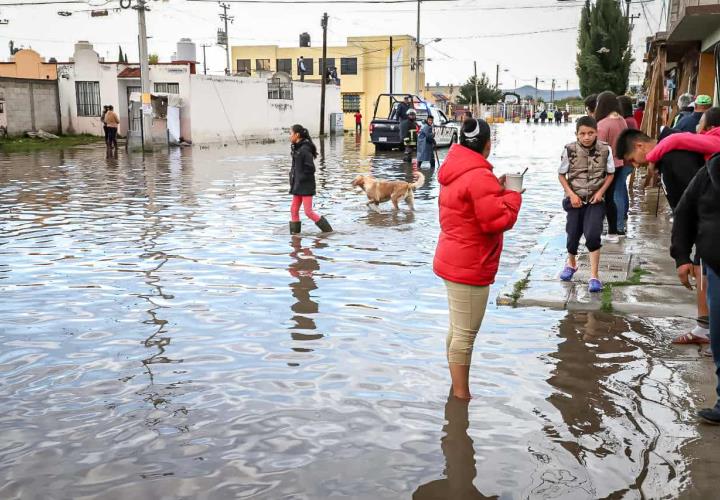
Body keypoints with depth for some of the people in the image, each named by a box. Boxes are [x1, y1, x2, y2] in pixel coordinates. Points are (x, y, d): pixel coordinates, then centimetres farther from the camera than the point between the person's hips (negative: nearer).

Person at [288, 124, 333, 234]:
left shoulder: (305, 149, -18)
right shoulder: (297, 148, 10)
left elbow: (311, 168, -21)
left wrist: (301, 179, -14)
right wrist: (293, 177, 7)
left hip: (306, 186, -9)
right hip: (298, 186, 9)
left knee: (309, 212, -6)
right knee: (294, 210, 8)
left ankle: (328, 230, 6)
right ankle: (295, 234, 16)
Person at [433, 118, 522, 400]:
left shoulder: (456, 171, 10)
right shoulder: (480, 176, -21)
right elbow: (498, 220, -23)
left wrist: (497, 190, 6)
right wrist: (512, 195, -7)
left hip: (453, 261, 10)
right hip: (469, 267, -10)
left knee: (457, 330, 19)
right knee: (465, 335, -2)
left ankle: (457, 390, 31)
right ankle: (462, 396, 6)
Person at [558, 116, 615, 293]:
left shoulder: (605, 149, -9)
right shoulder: (569, 150, -11)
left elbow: (610, 174, 3)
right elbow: (561, 174, 0)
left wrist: (600, 192, -10)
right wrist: (571, 194, -10)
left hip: (595, 200, -1)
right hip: (575, 200, 1)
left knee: (593, 235, -16)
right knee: (573, 235, 11)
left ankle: (594, 276, -5)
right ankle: (571, 264, 42)